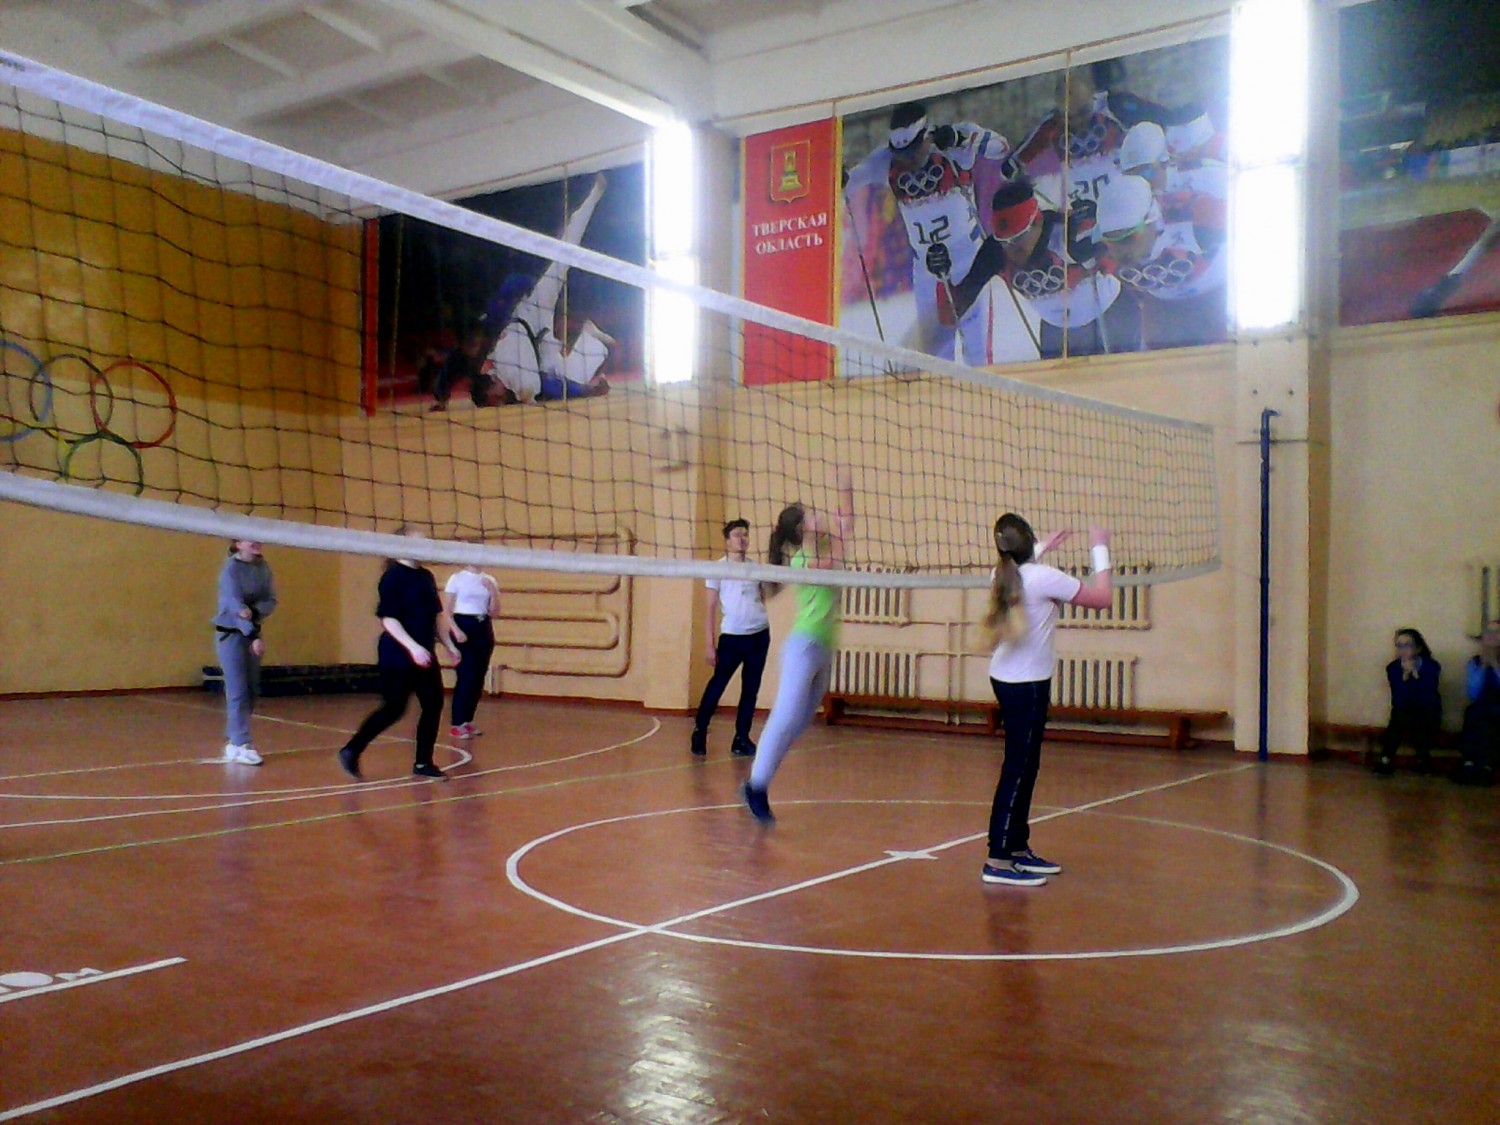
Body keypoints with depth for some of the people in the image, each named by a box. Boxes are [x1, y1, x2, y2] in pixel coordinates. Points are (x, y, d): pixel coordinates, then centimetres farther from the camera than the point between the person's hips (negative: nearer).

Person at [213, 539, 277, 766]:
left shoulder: (263, 566, 3)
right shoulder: (231, 568, -14)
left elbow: (271, 600, 1)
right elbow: (235, 604, -21)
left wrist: (254, 611, -21)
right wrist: (255, 635, -29)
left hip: (252, 632, 6)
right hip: (231, 634, -6)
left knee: (251, 692, 8)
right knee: (238, 692, -8)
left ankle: (233, 740, 19)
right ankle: (241, 745, -5)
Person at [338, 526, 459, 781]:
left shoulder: (426, 576, 11)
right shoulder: (393, 577, -11)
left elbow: (437, 614, 19)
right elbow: (388, 619, -17)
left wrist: (449, 645, 15)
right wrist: (412, 647, -24)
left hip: (424, 655, 8)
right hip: (397, 656, -8)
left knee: (434, 704, 4)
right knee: (394, 708, -6)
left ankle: (423, 763, 14)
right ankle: (351, 751, 9)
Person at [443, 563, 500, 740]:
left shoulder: (489, 581, 9)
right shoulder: (456, 578, -4)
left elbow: (494, 613, 7)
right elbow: (446, 611, -6)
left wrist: (493, 590, -6)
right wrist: (456, 630, -19)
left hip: (484, 629, 5)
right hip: (463, 627, -5)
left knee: (478, 678, 5)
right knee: (466, 677, -12)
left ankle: (468, 721, 16)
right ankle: (457, 724, -5)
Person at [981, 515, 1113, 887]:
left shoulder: (1002, 575, 3)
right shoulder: (1044, 578, -19)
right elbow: (1102, 598, -10)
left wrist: (1042, 548, 34)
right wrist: (1100, 550, -1)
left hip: (1006, 679, 8)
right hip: (1027, 686, -8)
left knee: (1025, 767, 16)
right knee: (1017, 770, -7)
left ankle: (1018, 850, 25)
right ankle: (998, 862, -6)